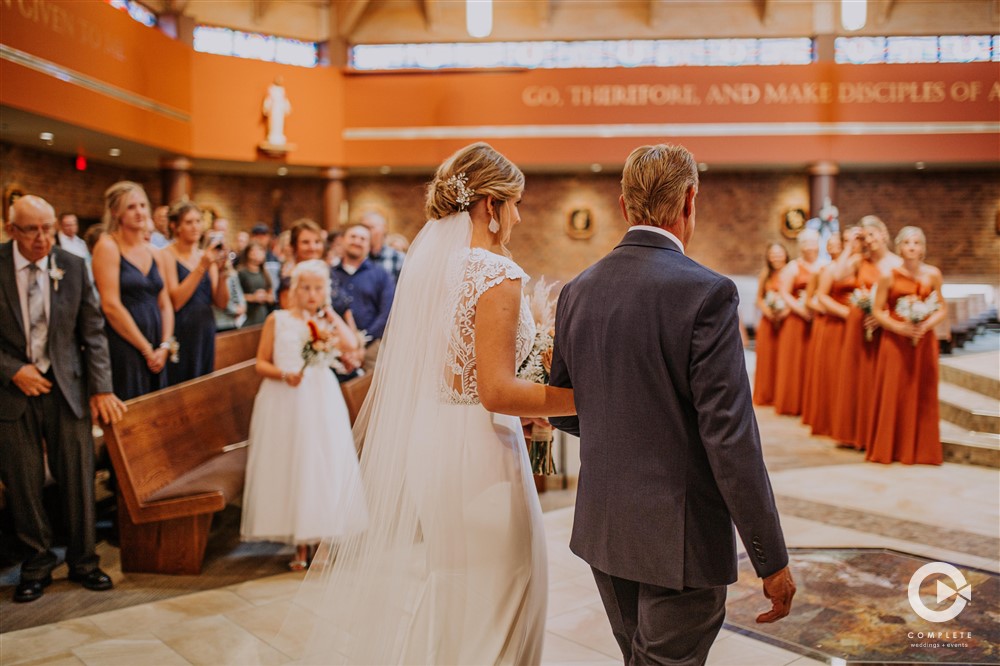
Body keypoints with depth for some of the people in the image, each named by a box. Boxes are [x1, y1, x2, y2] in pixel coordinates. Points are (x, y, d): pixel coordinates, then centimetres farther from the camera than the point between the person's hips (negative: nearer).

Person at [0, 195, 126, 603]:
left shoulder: (73, 266, 0)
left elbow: (92, 332, 2)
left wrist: (101, 388, -3)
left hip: (66, 387, 1)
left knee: (78, 477, 6)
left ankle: (83, 561, 22)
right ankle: (37, 565, 26)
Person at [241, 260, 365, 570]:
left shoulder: (328, 321, 8)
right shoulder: (277, 319, 7)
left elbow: (350, 344, -13)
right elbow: (261, 363, 4)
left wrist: (329, 313, -2)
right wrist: (284, 374, -14)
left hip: (320, 402, 0)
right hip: (283, 403, 0)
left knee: (321, 466, 1)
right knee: (287, 466, 2)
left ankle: (322, 539, 12)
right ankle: (301, 547, 13)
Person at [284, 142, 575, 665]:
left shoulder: (423, 262, 7)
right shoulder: (497, 274, -16)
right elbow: (496, 392, -21)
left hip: (415, 446, 8)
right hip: (475, 452, -8)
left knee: (411, 592, 20)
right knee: (478, 604, 8)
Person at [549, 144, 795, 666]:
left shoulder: (577, 291, 1)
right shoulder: (707, 294, -18)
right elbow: (731, 439, -20)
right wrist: (772, 561, -11)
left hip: (602, 529, 6)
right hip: (681, 540, -6)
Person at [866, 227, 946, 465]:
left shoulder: (932, 274, 2)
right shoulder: (889, 276, -2)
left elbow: (942, 309, 6)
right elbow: (877, 311, 0)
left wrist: (926, 325, -12)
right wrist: (898, 326, -15)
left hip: (924, 341, 1)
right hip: (894, 340, -1)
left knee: (922, 395, 3)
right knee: (892, 394, 1)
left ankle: (922, 449, 14)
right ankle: (888, 449, 11)